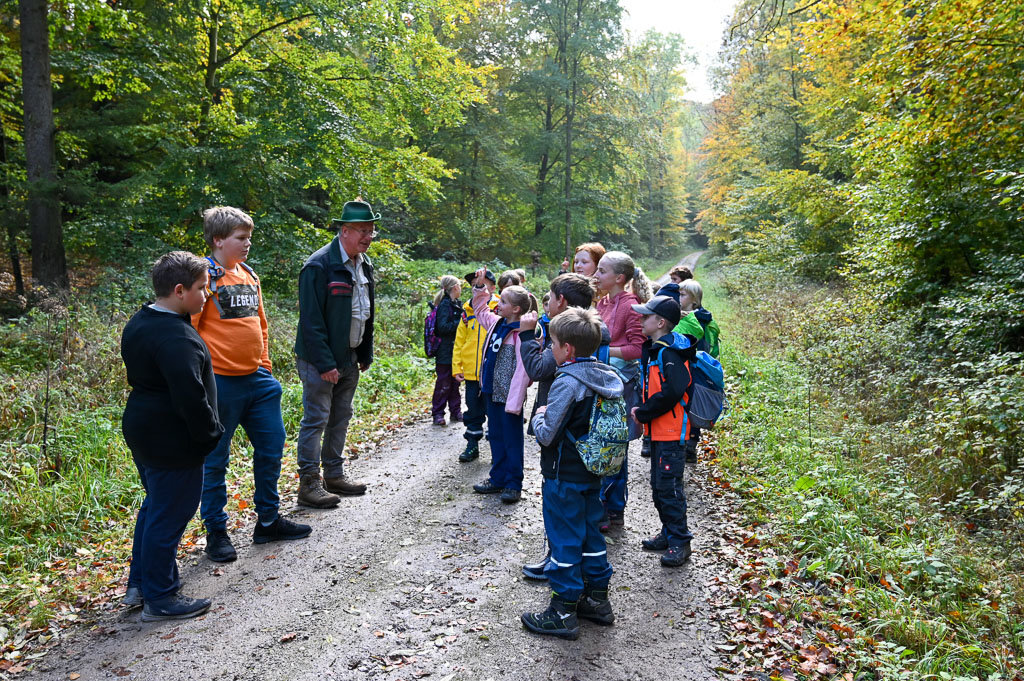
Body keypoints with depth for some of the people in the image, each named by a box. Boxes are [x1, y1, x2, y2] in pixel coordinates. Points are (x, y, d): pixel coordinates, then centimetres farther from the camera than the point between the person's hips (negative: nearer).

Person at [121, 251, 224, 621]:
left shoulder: (139, 323, 8)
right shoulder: (176, 337, -25)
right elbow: (190, 395, -29)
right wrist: (210, 434, -15)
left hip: (141, 430, 11)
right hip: (171, 441, -11)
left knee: (155, 505, 24)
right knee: (169, 514, 3)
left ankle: (139, 584, 36)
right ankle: (159, 599, 17)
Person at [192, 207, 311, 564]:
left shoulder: (250, 276, 13)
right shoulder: (205, 277, -9)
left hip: (257, 380, 8)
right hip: (220, 383, -7)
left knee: (271, 447, 13)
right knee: (215, 458, 5)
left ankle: (268, 521, 28)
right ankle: (216, 532, 20)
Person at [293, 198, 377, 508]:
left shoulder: (364, 265, 10)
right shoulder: (319, 265, -16)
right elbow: (311, 319, -19)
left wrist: (366, 354, 14)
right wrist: (325, 363, -21)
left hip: (349, 358, 8)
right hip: (320, 359, -8)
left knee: (340, 418, 16)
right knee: (316, 420, -2)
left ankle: (334, 475, 28)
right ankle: (309, 485, 8)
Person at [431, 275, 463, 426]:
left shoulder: (457, 304, 14)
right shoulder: (445, 305, -13)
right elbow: (442, 327, -21)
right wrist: (459, 323, -19)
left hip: (456, 351, 9)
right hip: (445, 352, -9)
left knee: (455, 382, 14)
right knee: (444, 383, -3)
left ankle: (455, 412, 22)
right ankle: (437, 413, 5)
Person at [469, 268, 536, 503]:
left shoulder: (522, 333, -19)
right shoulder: (496, 323, 6)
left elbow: (523, 369, -20)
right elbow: (481, 310, 27)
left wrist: (514, 402, -22)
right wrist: (480, 286, 17)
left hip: (509, 396, -8)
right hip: (492, 392, 8)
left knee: (512, 440, 5)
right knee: (495, 436, 17)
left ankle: (513, 484, 17)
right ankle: (497, 479, 30)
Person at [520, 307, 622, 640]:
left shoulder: (567, 382, -23)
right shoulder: (610, 378, 2)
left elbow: (546, 435, -23)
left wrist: (539, 416, -3)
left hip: (564, 477, -8)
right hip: (593, 473, 8)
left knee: (565, 540, 3)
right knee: (591, 534, 20)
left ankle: (563, 612, 14)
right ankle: (598, 599, 31)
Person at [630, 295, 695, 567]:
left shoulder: (669, 352, -17)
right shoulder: (654, 348, 13)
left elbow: (673, 391, -28)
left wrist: (643, 413, -18)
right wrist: (643, 411, 7)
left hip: (671, 432, -10)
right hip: (658, 431, 10)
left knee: (669, 486, -5)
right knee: (659, 485, 17)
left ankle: (680, 542, 6)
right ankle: (668, 534, 29)